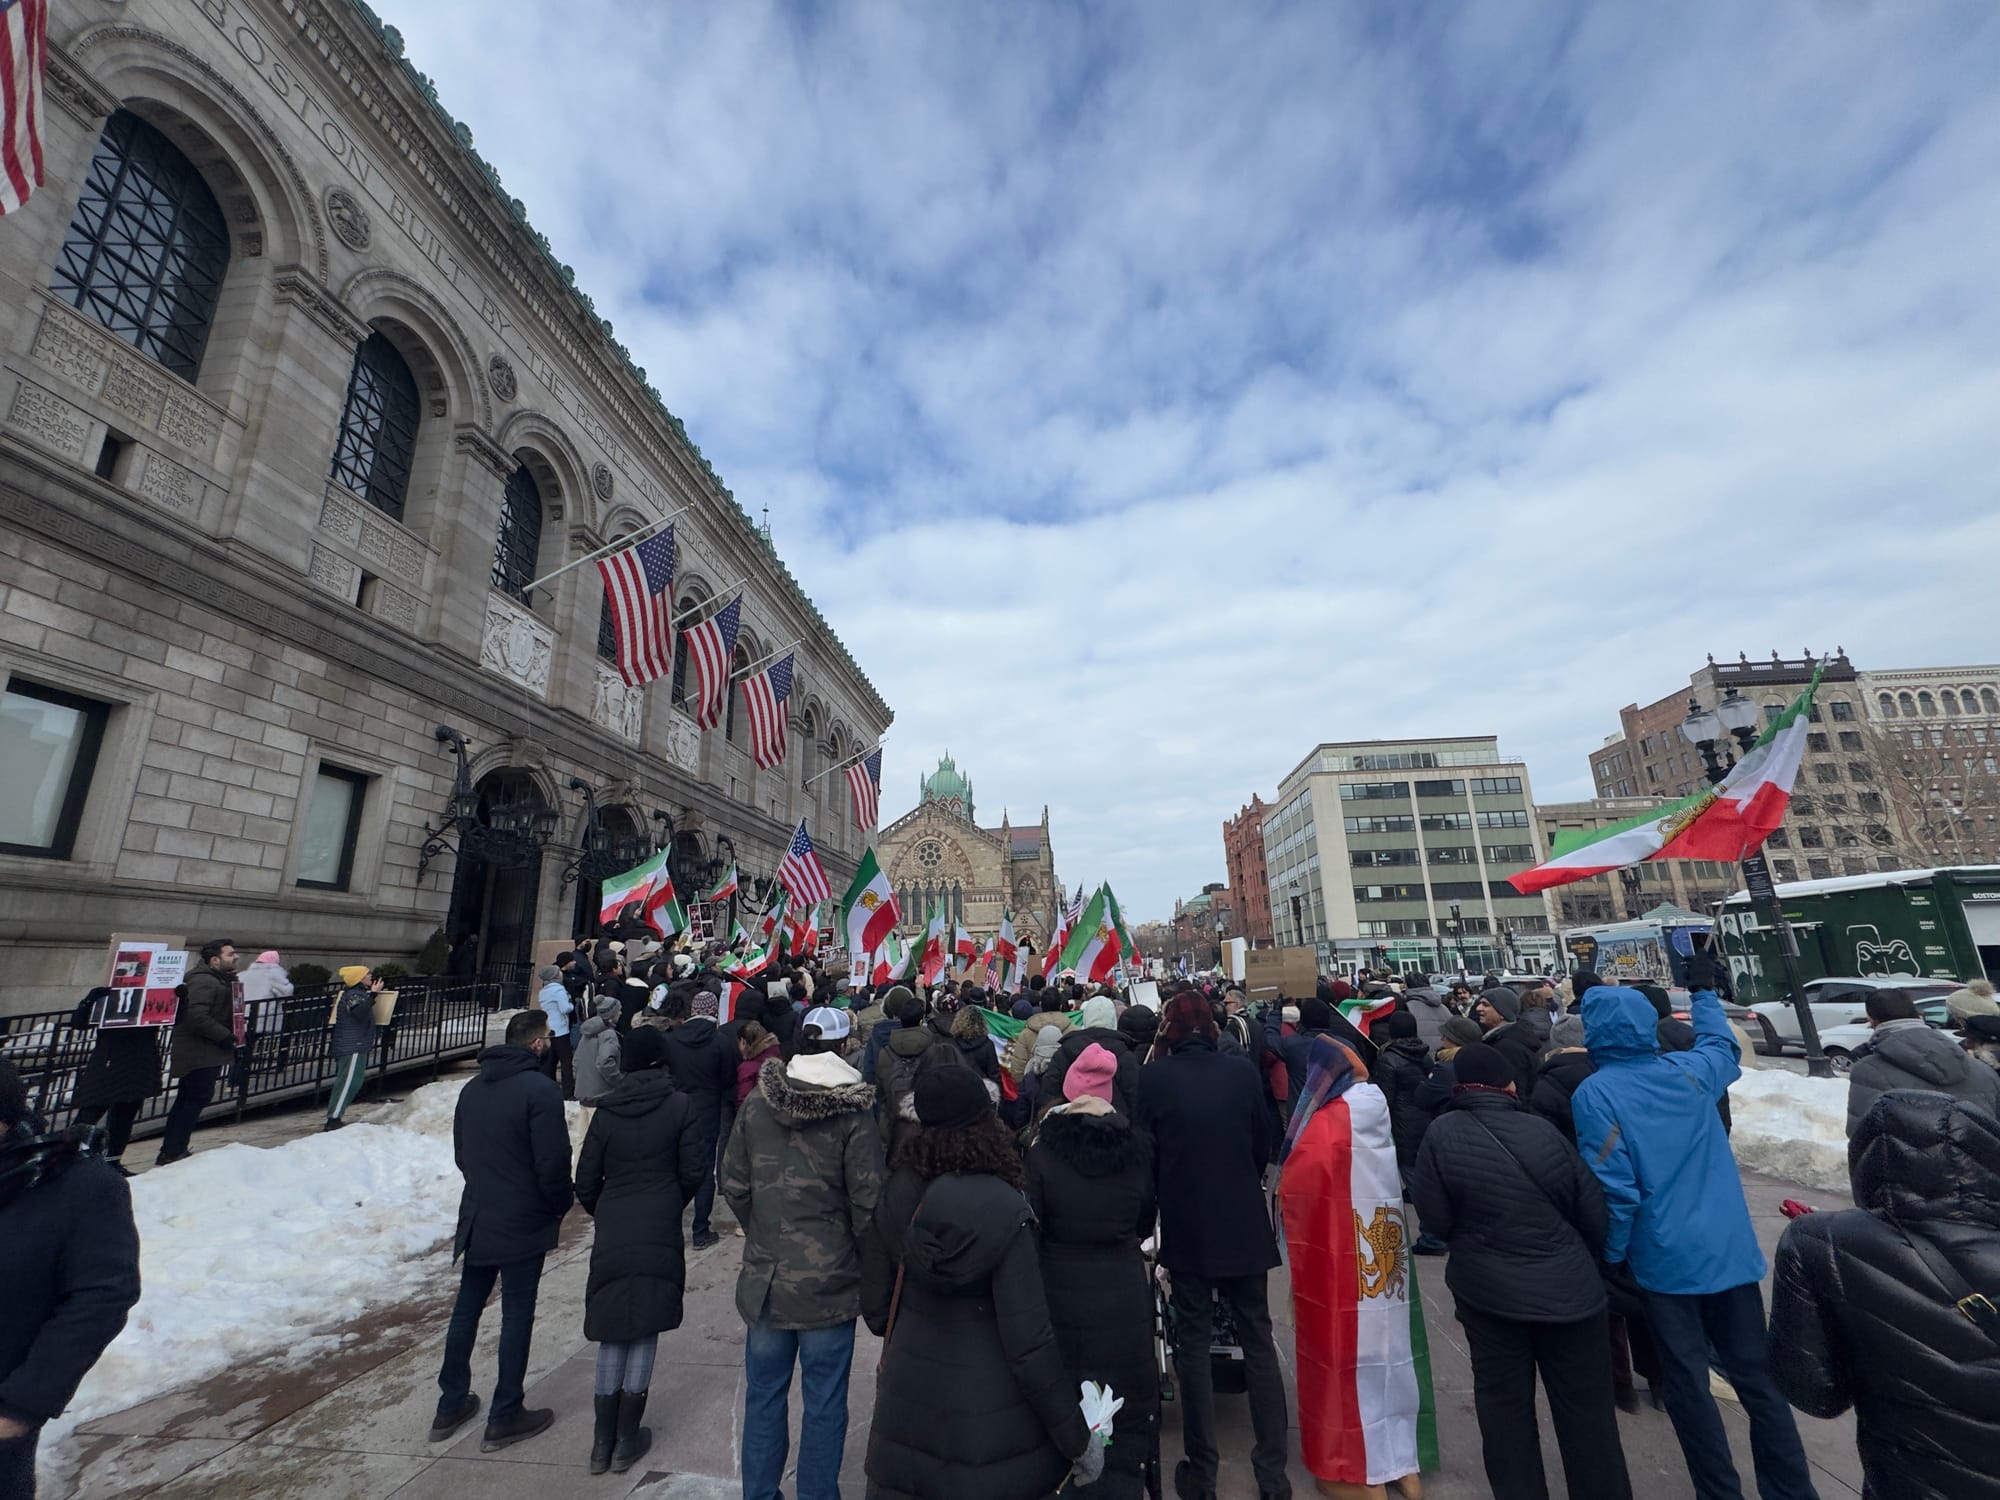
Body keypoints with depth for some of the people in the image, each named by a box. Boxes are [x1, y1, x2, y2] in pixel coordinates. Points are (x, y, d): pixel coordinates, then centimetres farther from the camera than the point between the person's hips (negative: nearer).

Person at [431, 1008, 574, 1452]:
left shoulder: (472, 1088, 5)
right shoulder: (540, 1089, -21)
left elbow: (461, 1153, 14)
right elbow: (553, 1163, -22)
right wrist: (563, 1202, -3)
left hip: (477, 1218, 7)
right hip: (524, 1222, -7)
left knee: (467, 1307, 20)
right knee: (517, 1316, 5)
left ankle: (451, 1405, 31)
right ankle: (505, 1417, 15)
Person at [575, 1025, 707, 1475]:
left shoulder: (606, 1109, -3)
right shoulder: (679, 1105, -10)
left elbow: (586, 1177, 3)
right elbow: (694, 1169, -8)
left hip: (611, 1235, 3)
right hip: (659, 1234, -3)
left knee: (612, 1330, 15)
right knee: (645, 1330, 10)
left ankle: (603, 1440, 23)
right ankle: (627, 1438, 18)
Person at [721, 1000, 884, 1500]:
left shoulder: (757, 1102, -7)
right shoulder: (852, 1114, -19)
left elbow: (733, 1184, 0)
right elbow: (867, 1202, -15)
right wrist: (861, 1260, 4)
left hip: (765, 1277, 4)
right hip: (830, 1282, -3)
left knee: (763, 1394, 21)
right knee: (824, 1402, 13)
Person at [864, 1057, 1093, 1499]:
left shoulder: (897, 1194, -11)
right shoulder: (1005, 1211, -24)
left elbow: (875, 1306, 0)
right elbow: (1029, 1342, -20)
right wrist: (1078, 1438, -7)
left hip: (907, 1408, 4)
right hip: (989, 1419, -3)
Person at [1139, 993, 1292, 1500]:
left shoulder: (1153, 1077, -14)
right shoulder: (1242, 1072, -8)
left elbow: (1145, 1152, -6)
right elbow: (1265, 1144, 2)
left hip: (1186, 1229, -2)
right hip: (1244, 1226, 2)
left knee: (1193, 1343, 13)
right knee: (1258, 1340, 16)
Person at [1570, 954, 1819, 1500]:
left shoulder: (1595, 1093, -18)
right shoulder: (1690, 1070, -3)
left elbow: (1615, 1188, -18)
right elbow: (1722, 1046, 21)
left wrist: (1612, 1256, -3)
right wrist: (1704, 992, 34)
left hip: (1666, 1259, -5)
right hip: (1732, 1249, 5)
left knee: (1688, 1387, 10)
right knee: (1756, 1376, 17)